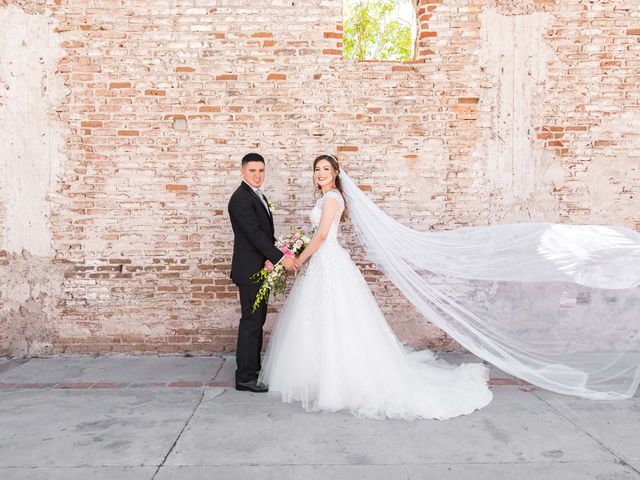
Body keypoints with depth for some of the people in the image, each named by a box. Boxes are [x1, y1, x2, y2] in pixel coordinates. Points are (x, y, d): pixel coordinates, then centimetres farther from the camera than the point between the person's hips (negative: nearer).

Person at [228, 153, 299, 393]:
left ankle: (253, 368, 26)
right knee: (251, 322, -4)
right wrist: (281, 258, -24)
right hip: (250, 271, -10)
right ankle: (245, 377, 5)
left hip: (261, 269, 10)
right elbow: (255, 234, -23)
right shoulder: (241, 199, -15)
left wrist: (274, 260, 6)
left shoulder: (259, 196, 16)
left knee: (257, 320, 15)